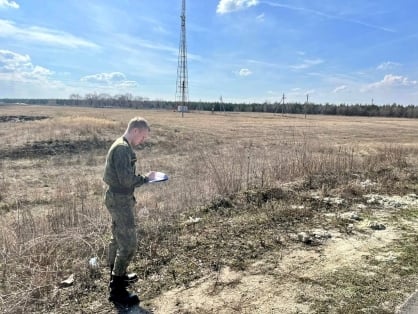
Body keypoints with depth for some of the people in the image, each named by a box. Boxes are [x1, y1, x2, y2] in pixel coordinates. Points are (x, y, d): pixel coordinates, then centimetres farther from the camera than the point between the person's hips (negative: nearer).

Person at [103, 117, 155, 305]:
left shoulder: (121, 145, 12)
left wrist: (141, 178, 8)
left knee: (118, 239, 23)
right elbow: (126, 179, -27)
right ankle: (116, 290, 7)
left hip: (117, 198, 11)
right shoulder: (123, 148, -22)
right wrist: (146, 178, -12)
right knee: (129, 243, -4)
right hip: (120, 200, -11)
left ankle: (116, 275, 41)